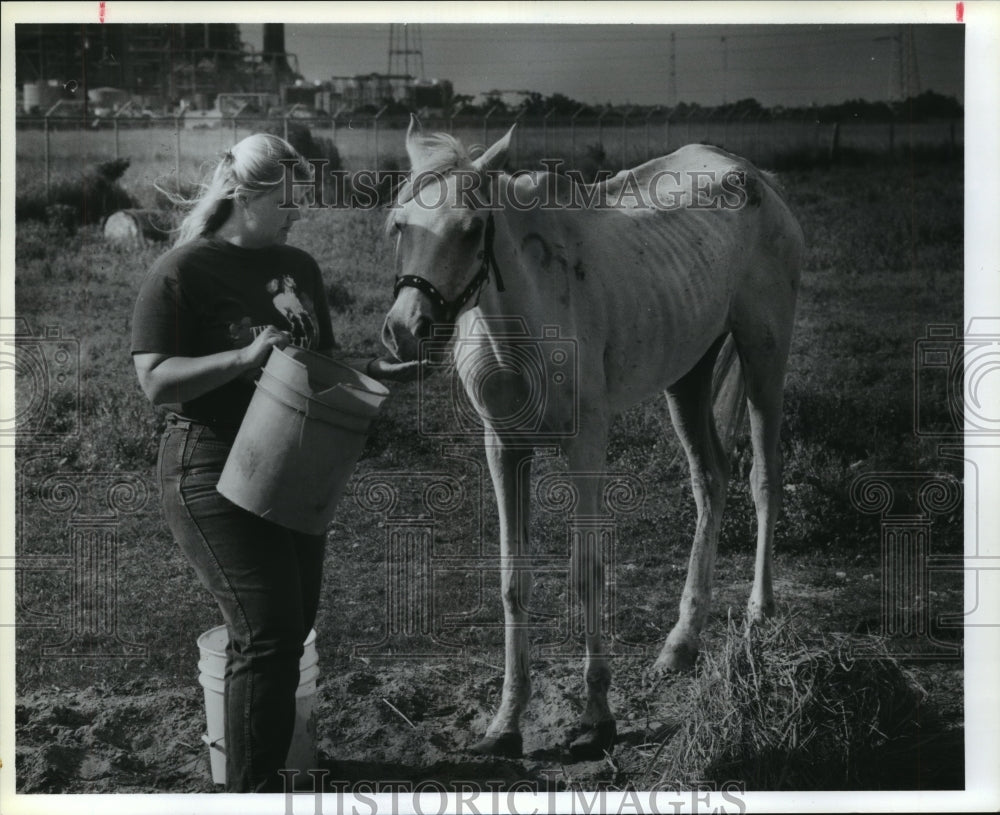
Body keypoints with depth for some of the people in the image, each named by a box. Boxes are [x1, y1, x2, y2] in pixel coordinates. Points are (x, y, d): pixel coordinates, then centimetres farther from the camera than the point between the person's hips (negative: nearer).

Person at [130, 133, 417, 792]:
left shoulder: (299, 267, 11)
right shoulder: (183, 271, -10)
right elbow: (156, 381, -16)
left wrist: (371, 371, 0)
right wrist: (246, 356, -26)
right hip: (214, 474, -8)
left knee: (292, 627, 11)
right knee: (269, 632, -14)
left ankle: (264, 776, 24)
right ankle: (253, 789, -6)